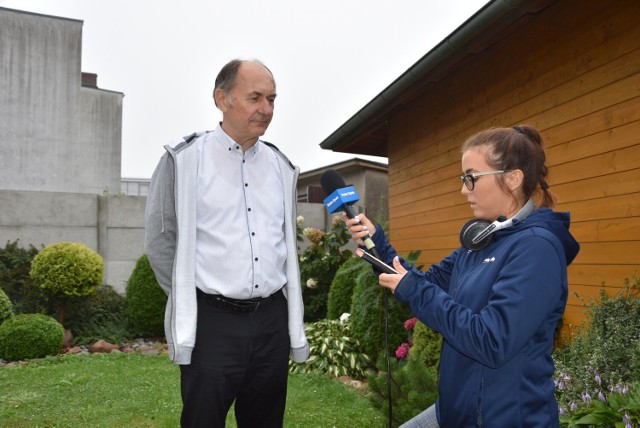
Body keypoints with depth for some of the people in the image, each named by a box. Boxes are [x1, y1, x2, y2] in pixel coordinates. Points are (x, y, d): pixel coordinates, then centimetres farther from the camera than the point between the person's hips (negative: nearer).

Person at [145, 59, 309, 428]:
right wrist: (188, 303, -1)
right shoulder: (185, 159, -5)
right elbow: (161, 241, -2)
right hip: (212, 323, -4)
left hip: (272, 320, 5)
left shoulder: (281, 166, 8)